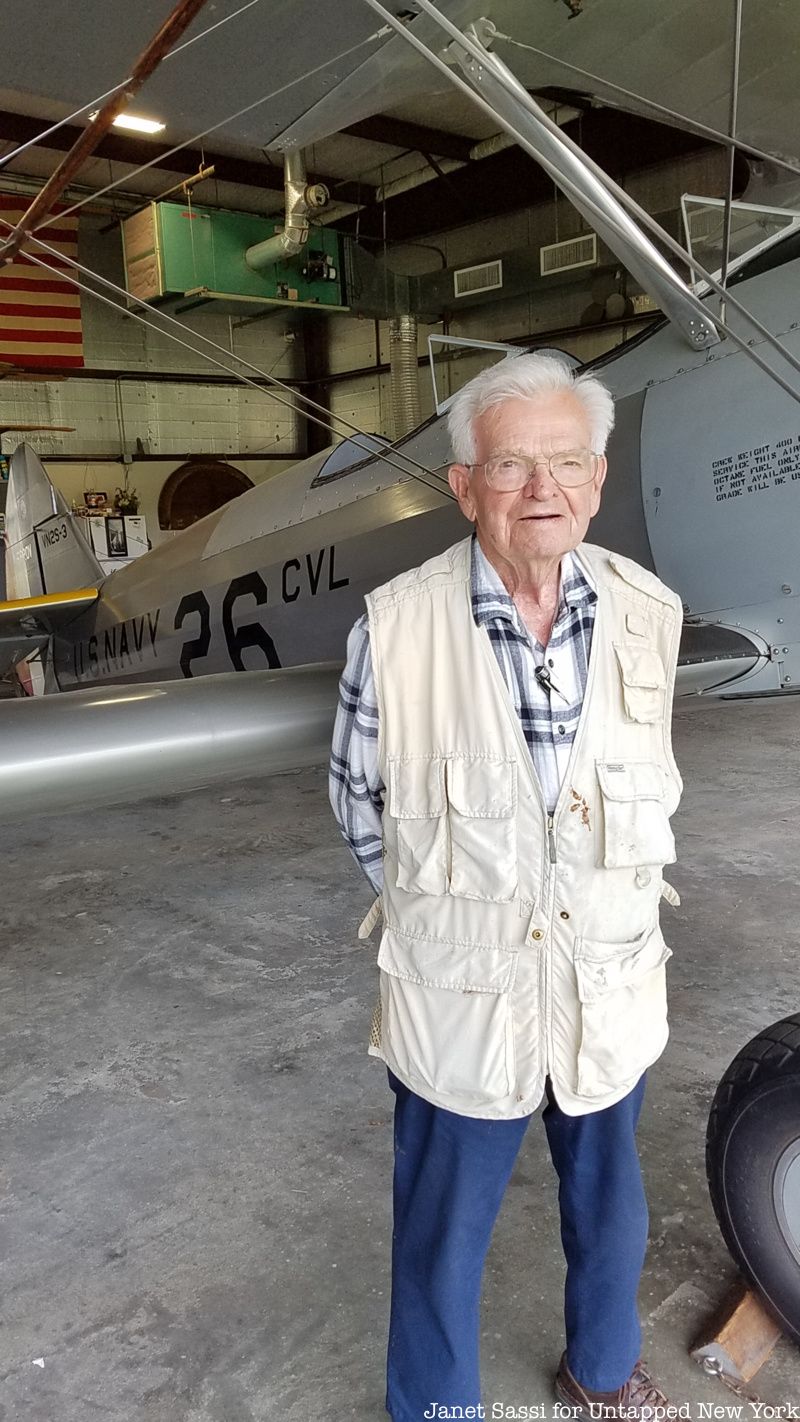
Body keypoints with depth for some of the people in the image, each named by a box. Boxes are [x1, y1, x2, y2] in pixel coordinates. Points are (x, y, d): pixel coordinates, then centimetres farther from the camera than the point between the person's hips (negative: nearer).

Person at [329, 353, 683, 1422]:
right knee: (441, 1239, 16)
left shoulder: (648, 612, -7)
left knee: (609, 1202, 26)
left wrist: (622, 899, 6)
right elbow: (358, 795, -3)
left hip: (612, 985, 4)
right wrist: (445, 905, 1)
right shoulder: (394, 629, -18)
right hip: (460, 999, -3)